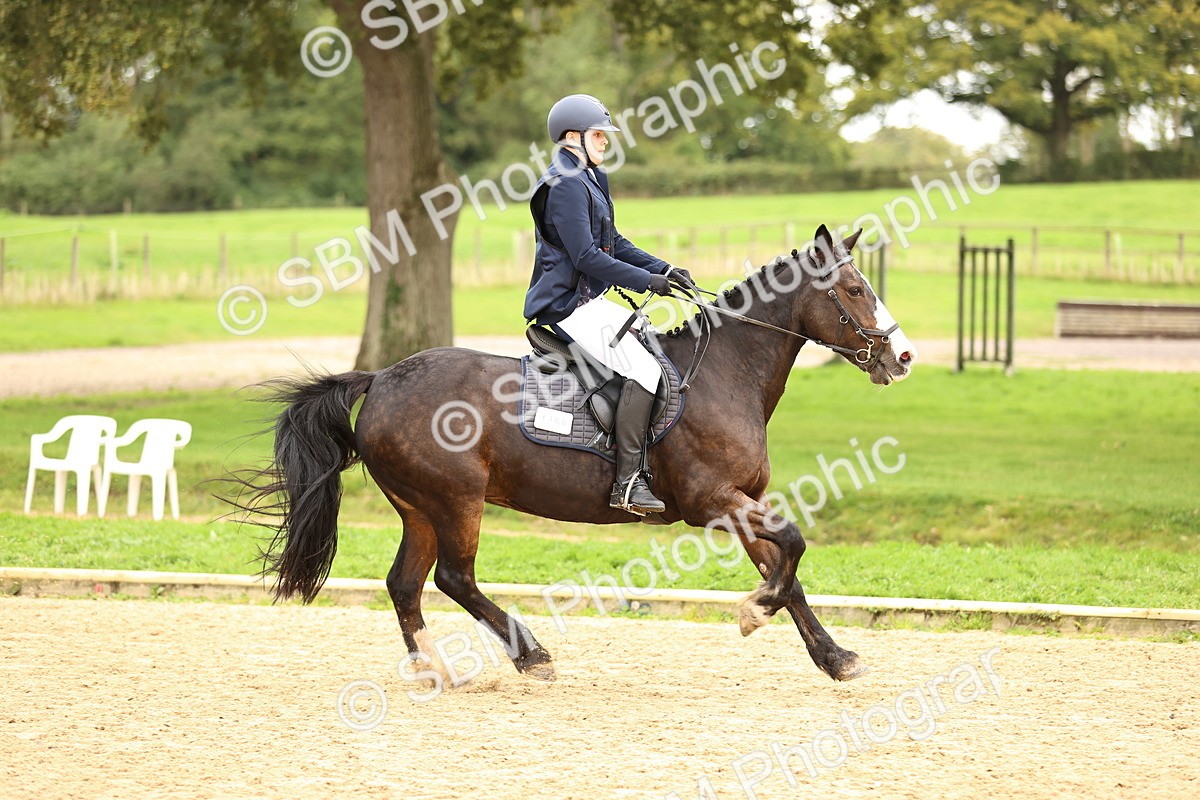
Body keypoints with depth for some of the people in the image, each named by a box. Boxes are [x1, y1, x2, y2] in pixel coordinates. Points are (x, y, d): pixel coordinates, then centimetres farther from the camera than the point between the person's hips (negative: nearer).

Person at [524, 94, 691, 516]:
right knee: (642, 368, -21)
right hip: (568, 305, -11)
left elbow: (615, 244, 21)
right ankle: (628, 481, -24)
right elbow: (586, 256, -23)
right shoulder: (566, 186, -16)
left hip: (590, 300, 11)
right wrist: (647, 281, -19)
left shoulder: (591, 181, 18)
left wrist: (663, 269, 7)